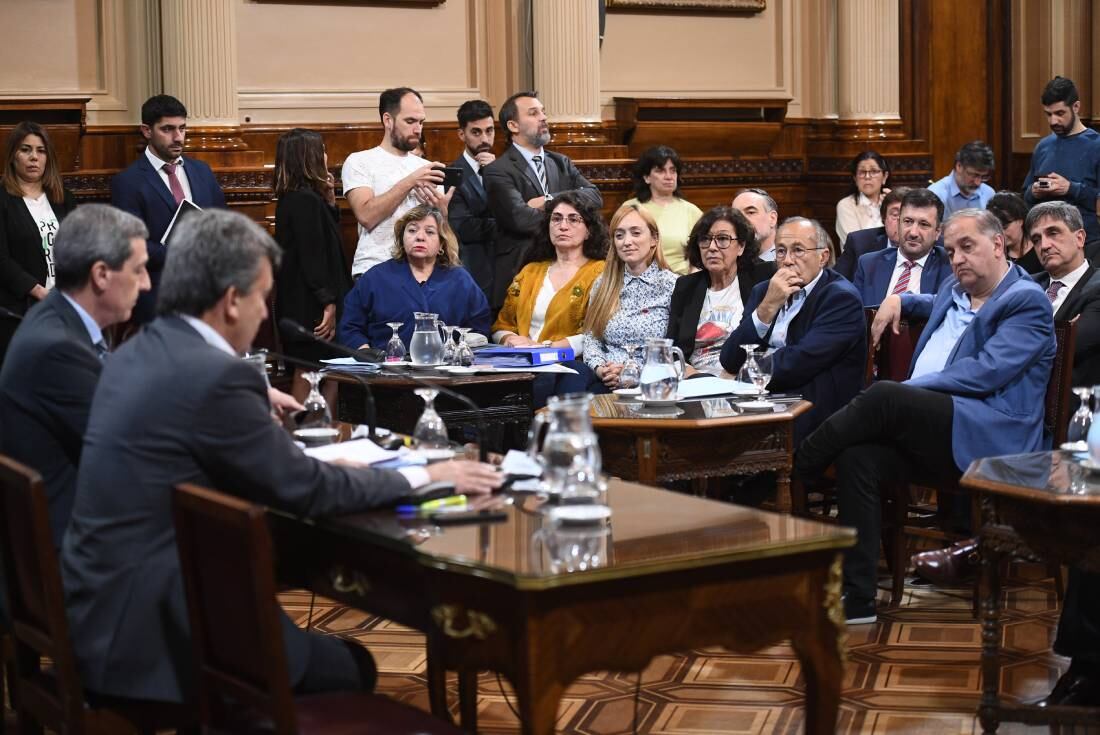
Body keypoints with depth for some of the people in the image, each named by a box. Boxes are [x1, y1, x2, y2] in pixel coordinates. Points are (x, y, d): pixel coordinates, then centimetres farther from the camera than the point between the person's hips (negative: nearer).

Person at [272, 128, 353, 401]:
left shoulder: (291, 198, 13)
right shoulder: (306, 200, -16)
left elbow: (328, 238, 23)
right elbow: (312, 254, -20)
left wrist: (329, 200, 11)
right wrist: (329, 304, -18)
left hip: (297, 304, 10)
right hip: (310, 306, -10)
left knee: (305, 376, 12)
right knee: (308, 378, -7)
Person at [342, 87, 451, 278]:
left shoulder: (426, 167, 14)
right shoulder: (359, 161, 2)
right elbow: (366, 216, -13)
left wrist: (441, 208, -10)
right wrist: (410, 182, -13)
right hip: (373, 269, -4)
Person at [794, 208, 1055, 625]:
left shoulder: (1028, 302, -2)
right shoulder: (953, 293, 24)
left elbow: (986, 372, -15)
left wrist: (909, 389, -17)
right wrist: (899, 301, 29)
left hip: (988, 435, -7)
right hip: (929, 434, 8)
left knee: (884, 396, -30)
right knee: (858, 456, -23)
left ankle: (793, 470, -13)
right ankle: (856, 599, -25)